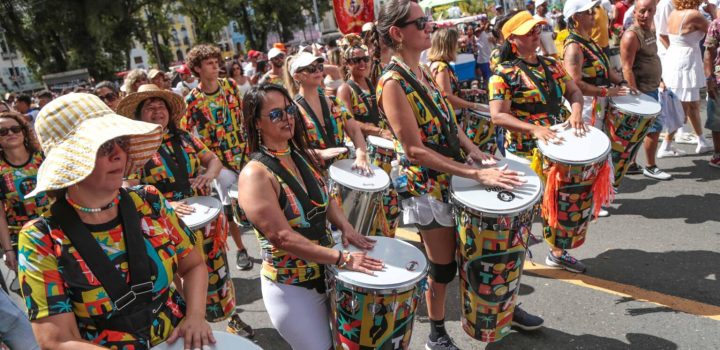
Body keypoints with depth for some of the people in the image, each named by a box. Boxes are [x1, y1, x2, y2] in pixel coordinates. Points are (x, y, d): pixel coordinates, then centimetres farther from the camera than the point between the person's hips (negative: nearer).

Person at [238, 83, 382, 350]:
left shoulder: (302, 155, 1)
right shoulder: (255, 174, -22)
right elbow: (283, 237, -28)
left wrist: (345, 228, -7)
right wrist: (342, 259, -28)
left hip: (326, 272, 7)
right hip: (290, 287, -7)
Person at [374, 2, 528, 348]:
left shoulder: (423, 72, 5)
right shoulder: (392, 82, -21)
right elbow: (416, 150, -25)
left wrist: (474, 151, -4)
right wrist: (477, 174, -25)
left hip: (453, 177, 8)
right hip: (428, 185, -8)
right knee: (443, 266, 7)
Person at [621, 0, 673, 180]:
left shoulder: (649, 30, 10)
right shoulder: (631, 35, -18)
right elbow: (627, 69, -22)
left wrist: (659, 81, 18)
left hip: (651, 89, 8)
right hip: (642, 91, -8)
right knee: (655, 128, -1)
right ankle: (650, 167, 13)